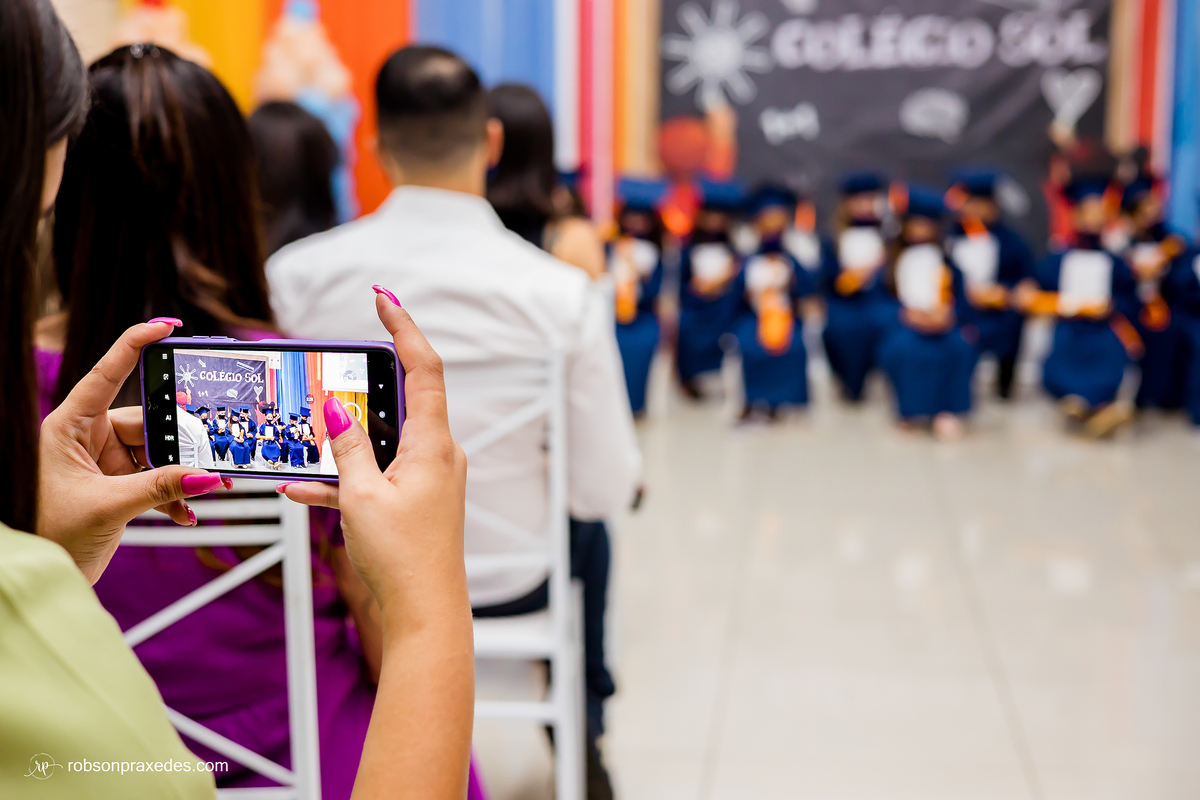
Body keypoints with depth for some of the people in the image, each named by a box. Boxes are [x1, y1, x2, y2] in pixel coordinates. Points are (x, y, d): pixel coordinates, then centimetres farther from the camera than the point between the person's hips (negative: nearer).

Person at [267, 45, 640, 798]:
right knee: (587, 530, 33)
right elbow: (607, 489, -15)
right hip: (506, 580, -2)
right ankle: (581, 736, 50)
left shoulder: (294, 273, -17)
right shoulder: (566, 293, -22)